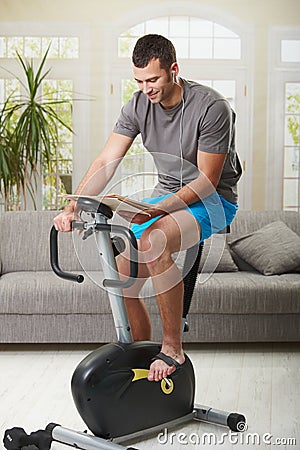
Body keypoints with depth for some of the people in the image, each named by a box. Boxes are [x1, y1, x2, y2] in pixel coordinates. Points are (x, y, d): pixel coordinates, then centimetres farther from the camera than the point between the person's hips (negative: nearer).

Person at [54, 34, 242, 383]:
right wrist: (73, 207, -23)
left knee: (153, 240, -37)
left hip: (212, 200, -6)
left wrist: (154, 210, -30)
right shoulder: (138, 105, -4)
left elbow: (207, 181, -20)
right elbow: (106, 163, -8)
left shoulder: (211, 107, -21)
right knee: (122, 279, -5)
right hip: (166, 196, 6)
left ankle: (172, 348, -24)